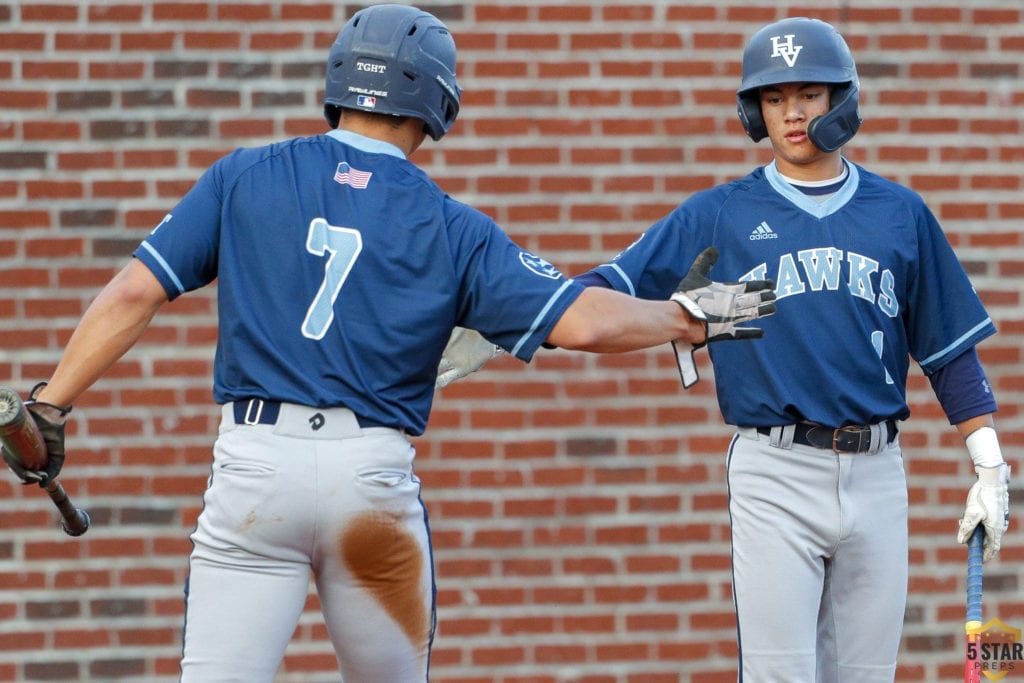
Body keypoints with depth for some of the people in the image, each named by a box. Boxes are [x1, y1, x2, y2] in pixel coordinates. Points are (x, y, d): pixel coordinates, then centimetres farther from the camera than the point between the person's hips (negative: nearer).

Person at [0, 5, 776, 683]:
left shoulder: (244, 178, 7)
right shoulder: (451, 227, 6)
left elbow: (135, 292, 1)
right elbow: (580, 320, 0)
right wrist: (690, 319, 16)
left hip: (254, 464, 0)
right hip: (375, 475, 0)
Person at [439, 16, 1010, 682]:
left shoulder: (900, 214, 10)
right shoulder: (719, 216, 5)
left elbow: (952, 349, 11)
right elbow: (608, 291, -1)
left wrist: (990, 468, 6)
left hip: (877, 473, 2)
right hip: (774, 476, -2)